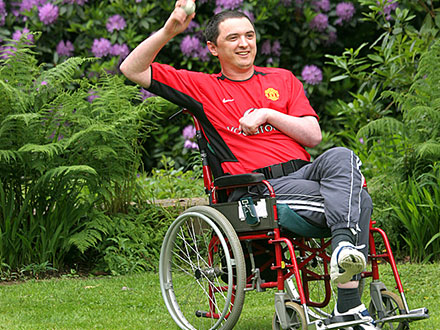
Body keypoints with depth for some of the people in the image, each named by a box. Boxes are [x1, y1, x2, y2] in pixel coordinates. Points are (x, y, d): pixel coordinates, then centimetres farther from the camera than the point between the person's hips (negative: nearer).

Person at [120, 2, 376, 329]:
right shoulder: (202, 87, 15)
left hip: (304, 172, 4)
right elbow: (132, 70, 10)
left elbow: (313, 136, 14)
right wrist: (169, 30, -4)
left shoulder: (283, 79, 24)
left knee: (341, 157, -33)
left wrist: (267, 114, 1)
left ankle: (344, 247, -47)